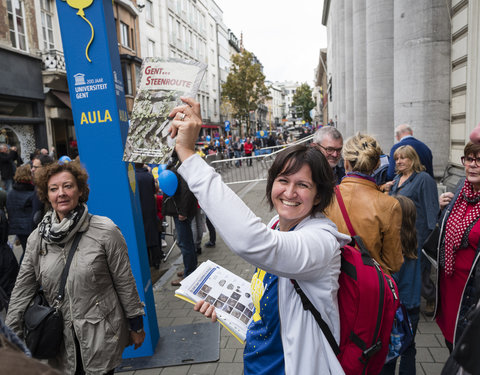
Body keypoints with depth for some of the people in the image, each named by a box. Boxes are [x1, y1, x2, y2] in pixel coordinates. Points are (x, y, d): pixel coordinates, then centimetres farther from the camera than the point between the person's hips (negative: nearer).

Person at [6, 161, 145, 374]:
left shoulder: (105, 232, -13)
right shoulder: (37, 239, 0)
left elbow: (125, 283, -8)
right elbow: (22, 290, 5)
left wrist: (136, 326, -2)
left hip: (102, 336, -3)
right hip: (61, 340, 4)